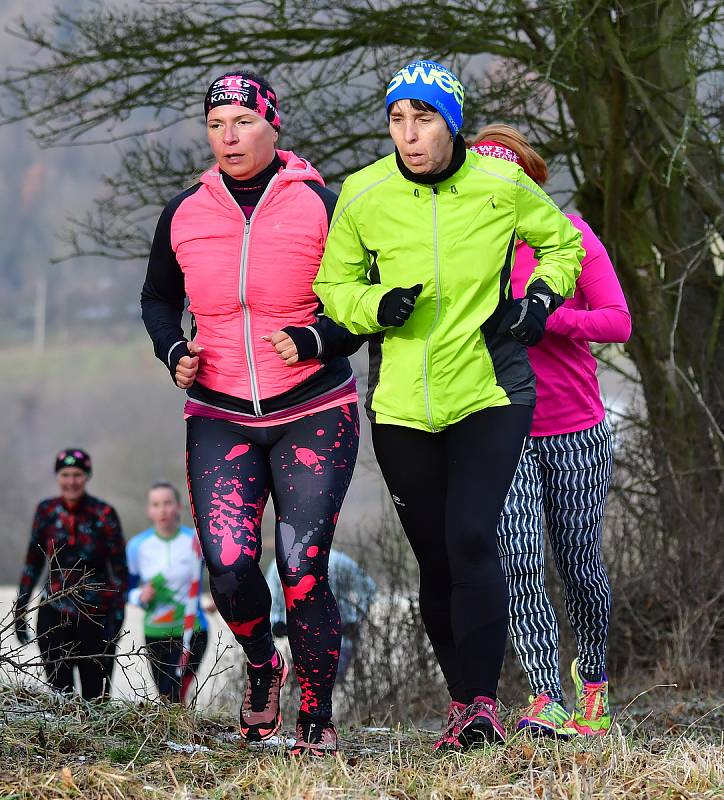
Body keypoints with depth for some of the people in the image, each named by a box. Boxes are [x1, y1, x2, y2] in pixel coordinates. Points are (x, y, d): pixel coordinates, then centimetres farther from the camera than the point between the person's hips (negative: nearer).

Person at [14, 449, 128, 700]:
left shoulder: (103, 514, -4)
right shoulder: (46, 511, 4)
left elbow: (119, 568, -4)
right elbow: (33, 563, 13)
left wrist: (117, 614, -11)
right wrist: (20, 608, 11)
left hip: (96, 614, -2)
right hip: (54, 615, 2)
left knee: (96, 695, -1)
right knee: (59, 690, -1)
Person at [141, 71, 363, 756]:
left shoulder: (319, 206, -5)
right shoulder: (184, 213, 5)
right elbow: (158, 300, 21)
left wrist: (312, 341, -18)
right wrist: (174, 353, 1)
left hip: (313, 415, -2)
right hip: (219, 417, 3)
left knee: (302, 570, -10)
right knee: (228, 563, -13)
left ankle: (316, 719, 7)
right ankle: (262, 666, 19)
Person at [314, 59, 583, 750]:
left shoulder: (502, 187, -3)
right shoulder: (363, 195, -2)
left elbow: (563, 244, 15)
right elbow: (333, 286, 9)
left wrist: (539, 300, -2)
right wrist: (378, 304, -11)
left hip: (489, 393, -2)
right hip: (401, 403, 2)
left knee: (471, 540, -17)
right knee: (434, 558, 8)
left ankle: (482, 699, -10)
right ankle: (463, 698, 22)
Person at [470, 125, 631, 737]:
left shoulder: (568, 234, -3)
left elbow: (618, 321, -9)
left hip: (576, 432, 0)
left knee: (580, 566, 8)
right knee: (519, 565, -15)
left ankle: (593, 685, 30)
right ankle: (547, 701, -18)